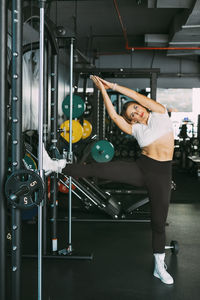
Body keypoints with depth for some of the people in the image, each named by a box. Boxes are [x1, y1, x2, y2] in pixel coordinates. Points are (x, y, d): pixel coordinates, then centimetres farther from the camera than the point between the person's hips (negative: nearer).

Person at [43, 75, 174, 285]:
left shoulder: (159, 113, 5)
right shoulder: (135, 129, 7)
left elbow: (136, 96, -3)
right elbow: (114, 116, -6)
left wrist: (113, 86, 0)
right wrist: (103, 90, -8)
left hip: (162, 174, -1)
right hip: (141, 168, 1)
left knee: (159, 222, 5)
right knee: (98, 169, -17)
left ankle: (159, 267, 19)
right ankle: (55, 166, -15)